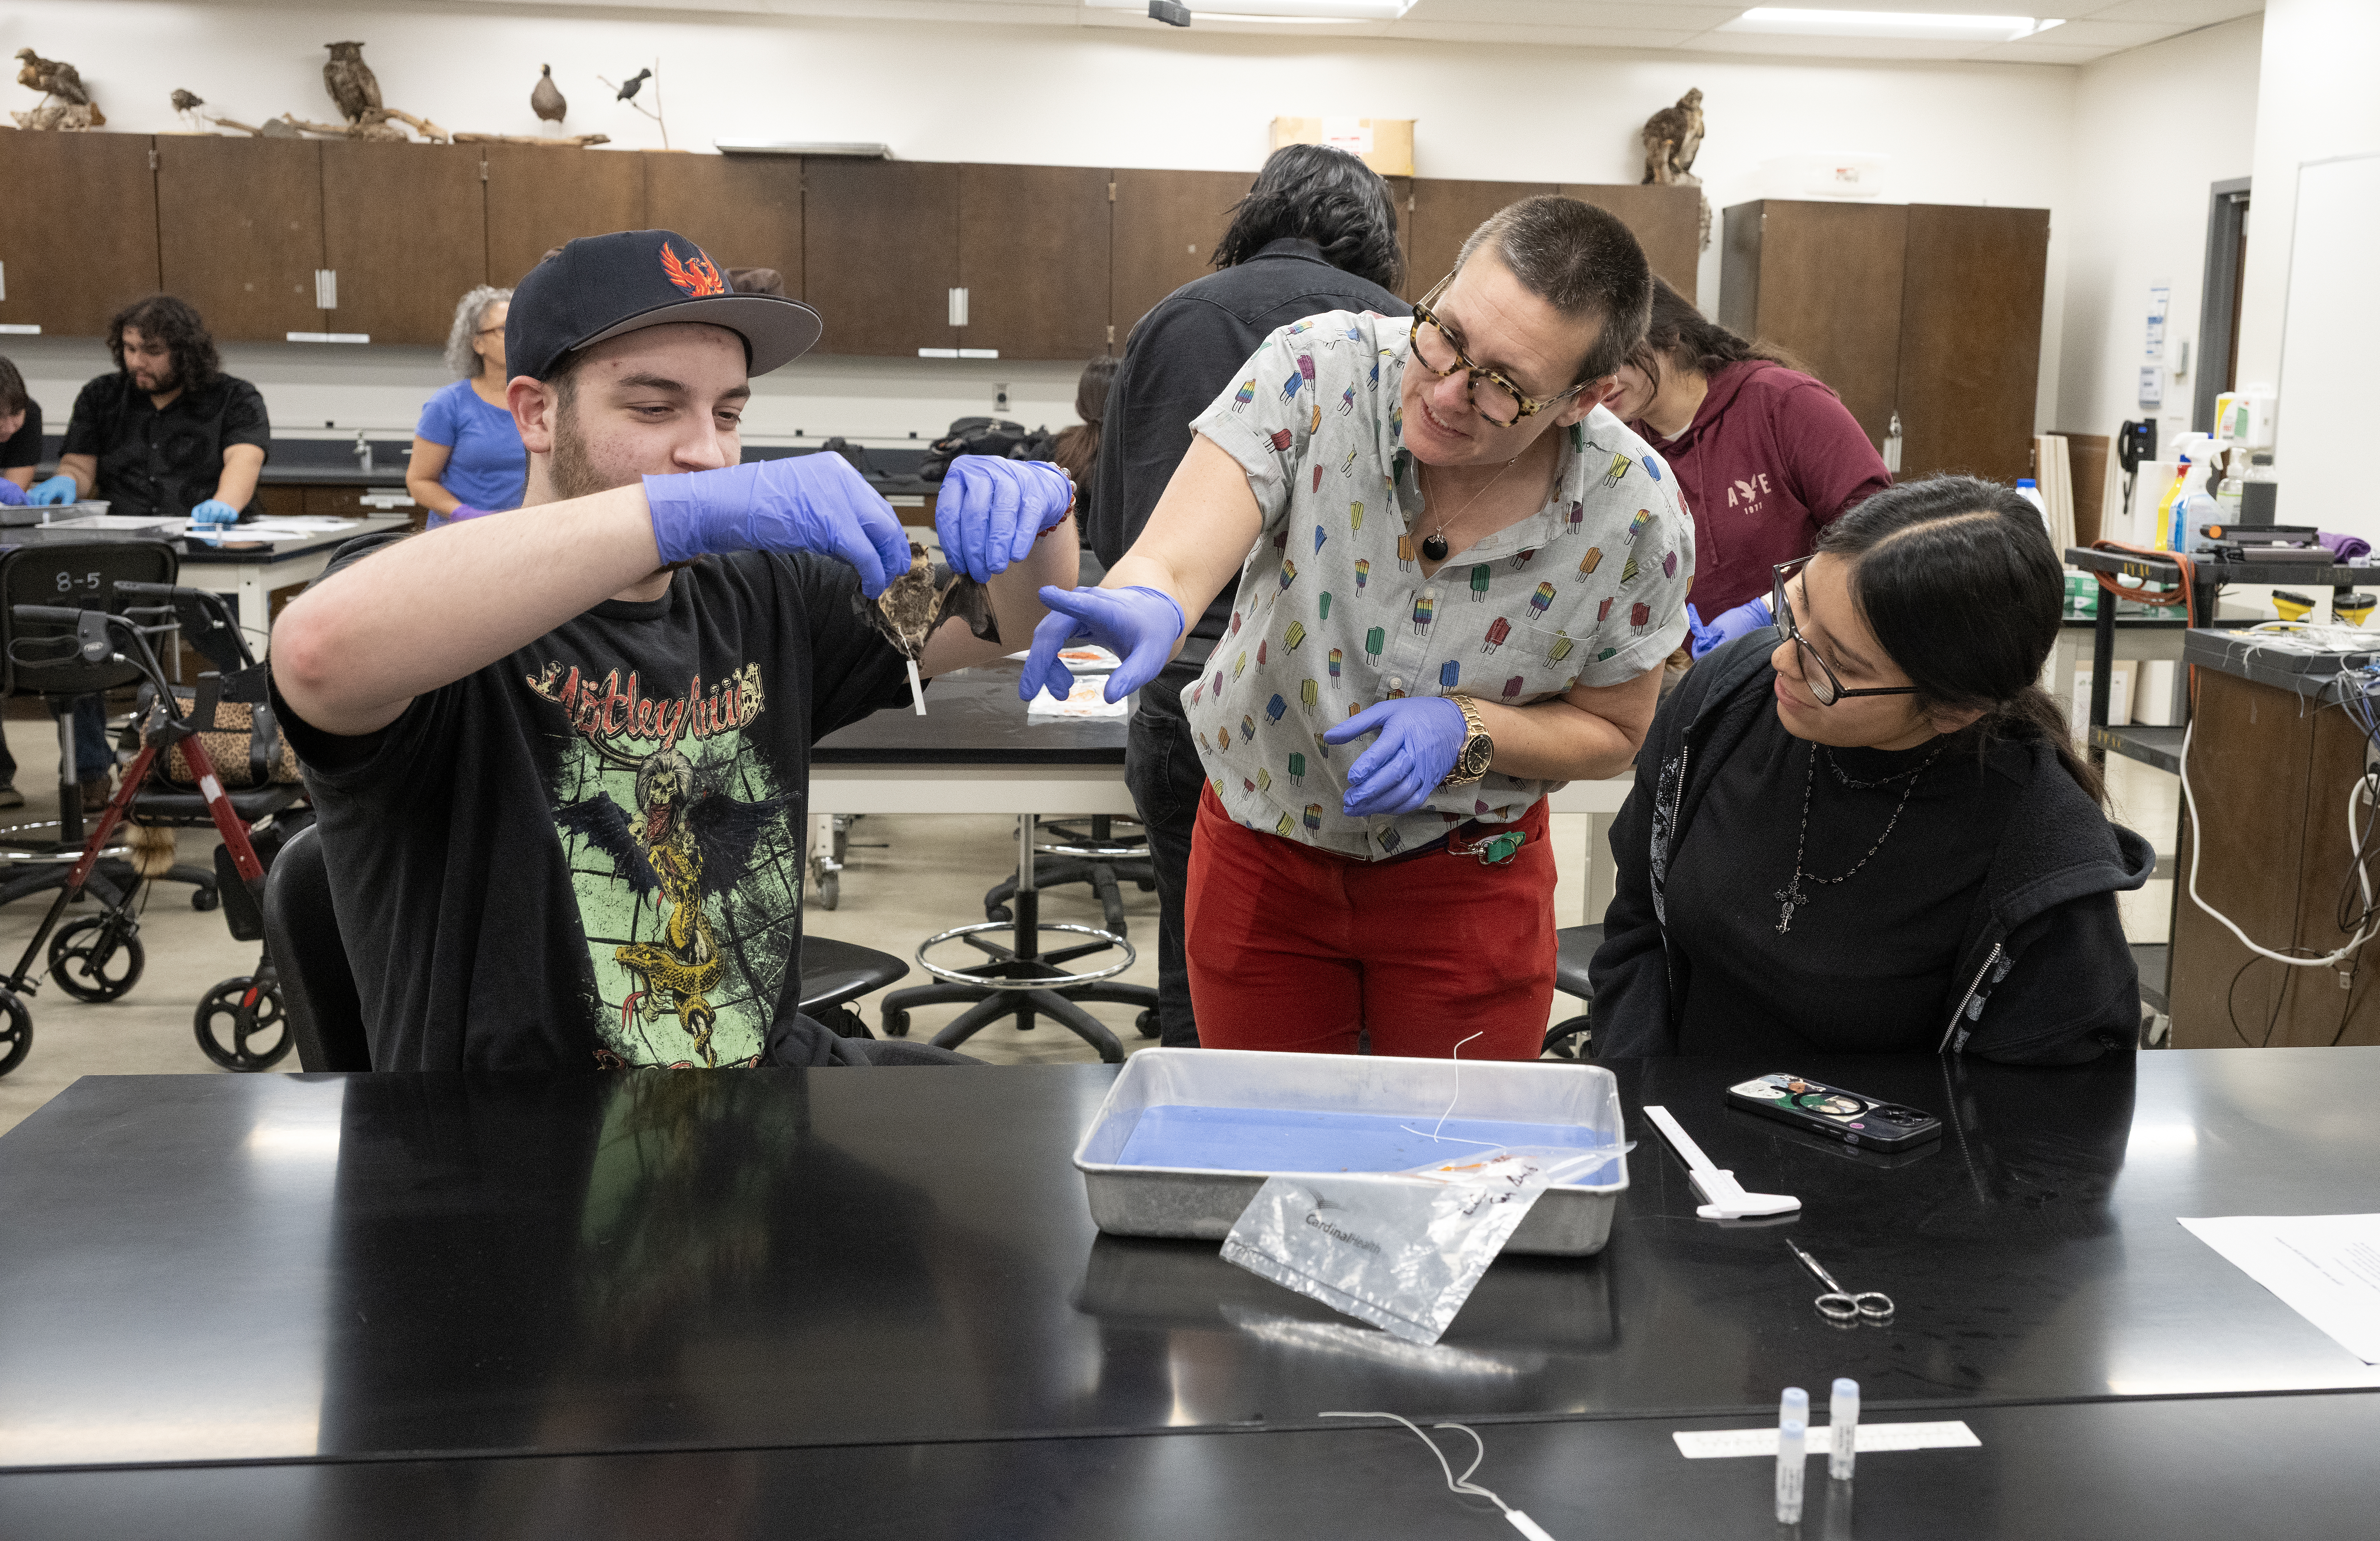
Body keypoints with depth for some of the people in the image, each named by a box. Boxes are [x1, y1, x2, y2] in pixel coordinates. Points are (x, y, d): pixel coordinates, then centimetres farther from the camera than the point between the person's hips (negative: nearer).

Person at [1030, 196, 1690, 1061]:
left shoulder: (1635, 515, -20)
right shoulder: (1321, 369, -23)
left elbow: (1611, 732, -5)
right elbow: (1174, 559, -33)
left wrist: (1466, 730, -23)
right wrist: (1146, 609, -57)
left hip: (1465, 873, 0)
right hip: (1262, 850, 1)